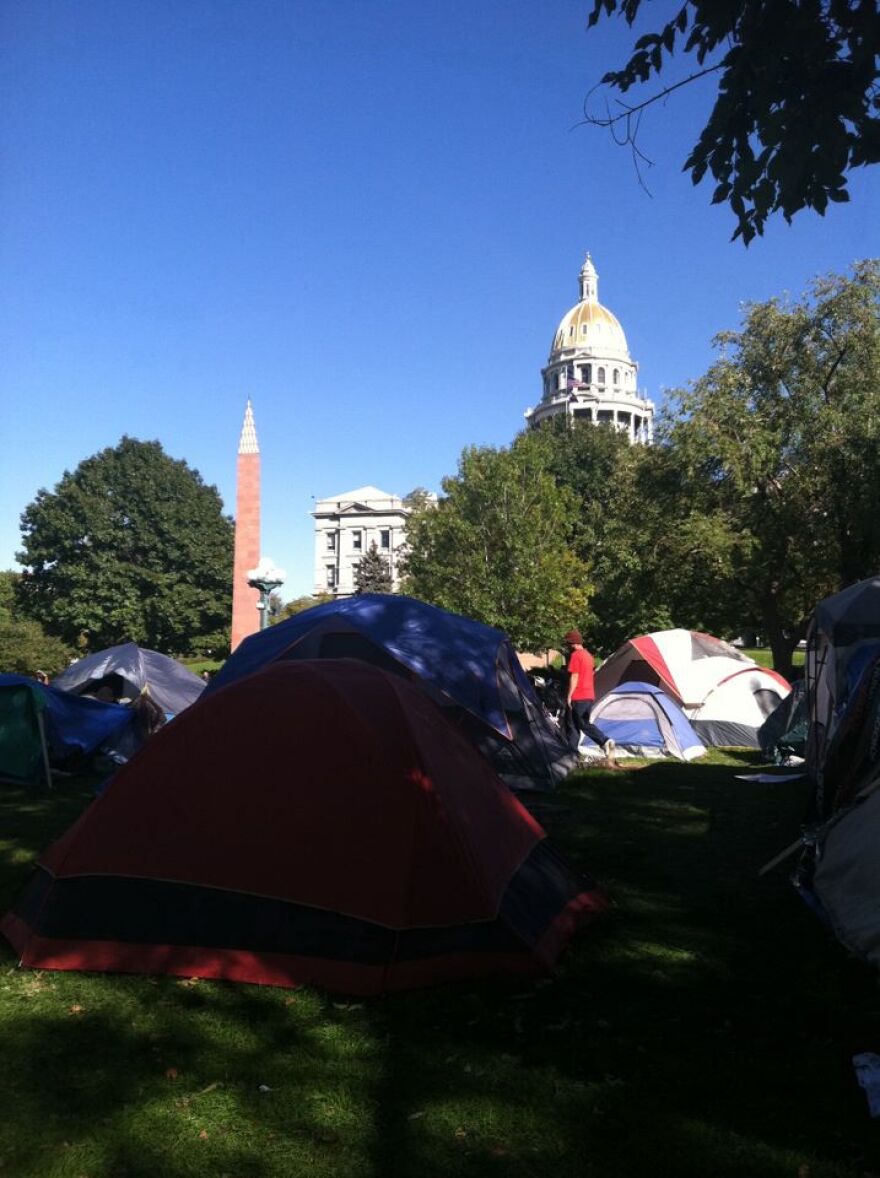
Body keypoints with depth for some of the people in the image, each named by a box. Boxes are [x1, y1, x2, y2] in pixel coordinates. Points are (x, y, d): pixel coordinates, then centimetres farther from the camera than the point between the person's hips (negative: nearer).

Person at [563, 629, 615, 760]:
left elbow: (574, 677, -17)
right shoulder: (588, 655, 16)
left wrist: (569, 695, -14)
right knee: (585, 724, 12)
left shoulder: (575, 655, -12)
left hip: (578, 697, -8)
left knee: (574, 725, 1)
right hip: (590, 696, 8)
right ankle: (605, 741, -6)